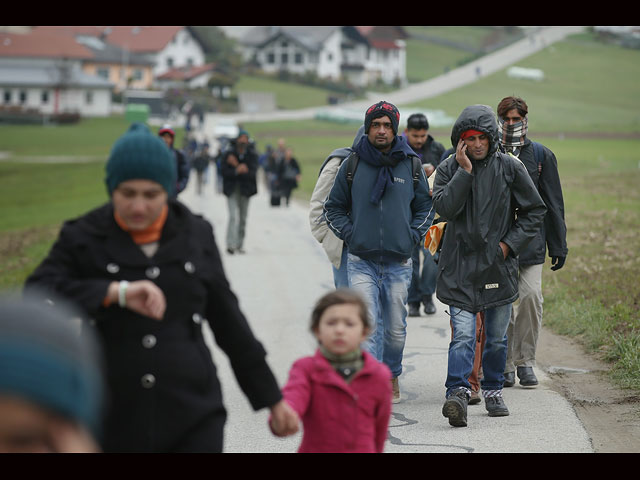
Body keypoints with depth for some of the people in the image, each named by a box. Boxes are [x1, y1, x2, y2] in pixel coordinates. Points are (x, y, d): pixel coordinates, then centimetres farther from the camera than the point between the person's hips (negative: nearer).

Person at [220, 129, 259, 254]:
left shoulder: (252, 154, -3)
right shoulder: (229, 153, -6)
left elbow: (252, 173, -13)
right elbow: (224, 171, -10)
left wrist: (236, 165, -19)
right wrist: (237, 170, -25)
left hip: (245, 190, 3)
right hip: (232, 190, -3)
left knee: (243, 219, 10)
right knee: (233, 216, -16)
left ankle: (240, 245, 21)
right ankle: (231, 244, -20)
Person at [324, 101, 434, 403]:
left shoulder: (411, 165, 5)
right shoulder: (352, 164, 1)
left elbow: (425, 206, 15)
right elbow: (333, 207, 11)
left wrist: (413, 236, 2)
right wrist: (350, 234, -2)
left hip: (399, 262, 2)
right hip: (361, 261, -2)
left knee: (395, 328, 9)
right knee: (367, 324, -13)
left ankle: (391, 375, 32)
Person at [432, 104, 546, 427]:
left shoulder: (509, 168, 0)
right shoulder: (448, 169, 1)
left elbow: (535, 210, 6)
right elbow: (445, 208, -14)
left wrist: (509, 244, -3)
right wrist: (464, 171, -17)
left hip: (499, 265, 2)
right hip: (460, 266, -1)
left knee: (497, 337, 12)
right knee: (463, 334, -14)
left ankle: (493, 391, 28)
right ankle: (457, 393, -22)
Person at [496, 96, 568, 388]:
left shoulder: (541, 156, 7)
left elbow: (552, 203, 10)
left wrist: (559, 246, 8)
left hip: (531, 241, 0)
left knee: (531, 295, -14)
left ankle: (525, 361, 0)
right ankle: (506, 365, 12)